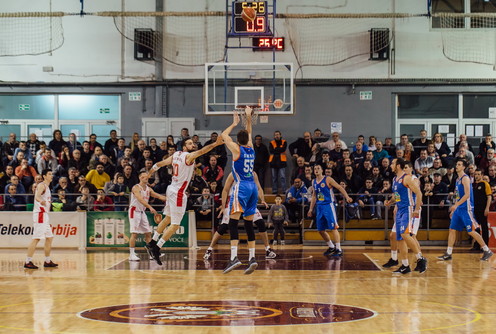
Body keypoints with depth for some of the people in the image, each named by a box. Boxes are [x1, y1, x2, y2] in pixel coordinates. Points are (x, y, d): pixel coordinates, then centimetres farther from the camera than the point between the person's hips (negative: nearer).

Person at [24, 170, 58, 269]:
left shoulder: (47, 187, 20)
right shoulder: (42, 185, -10)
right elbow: (37, 196, -29)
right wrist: (41, 201, -53)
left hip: (44, 214, 10)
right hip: (40, 214, -10)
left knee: (49, 238, 12)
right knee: (36, 238, -12)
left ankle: (47, 261, 18)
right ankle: (28, 262, -12)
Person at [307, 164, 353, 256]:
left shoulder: (327, 179, -6)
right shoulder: (314, 182, 13)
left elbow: (339, 188, -10)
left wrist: (347, 197, -23)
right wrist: (311, 209, 20)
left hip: (328, 206, -7)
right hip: (319, 207, 7)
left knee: (333, 228, -10)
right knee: (320, 230, 8)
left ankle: (338, 249, -9)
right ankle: (331, 247, 24)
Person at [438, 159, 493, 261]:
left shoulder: (465, 178, -11)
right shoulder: (458, 179, 16)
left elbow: (467, 195, -21)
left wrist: (456, 205, -23)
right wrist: (454, 209, 21)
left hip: (466, 209, -9)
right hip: (458, 209, 9)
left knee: (471, 231, -8)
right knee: (452, 230, 6)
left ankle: (487, 251, 1)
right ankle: (448, 254, 9)